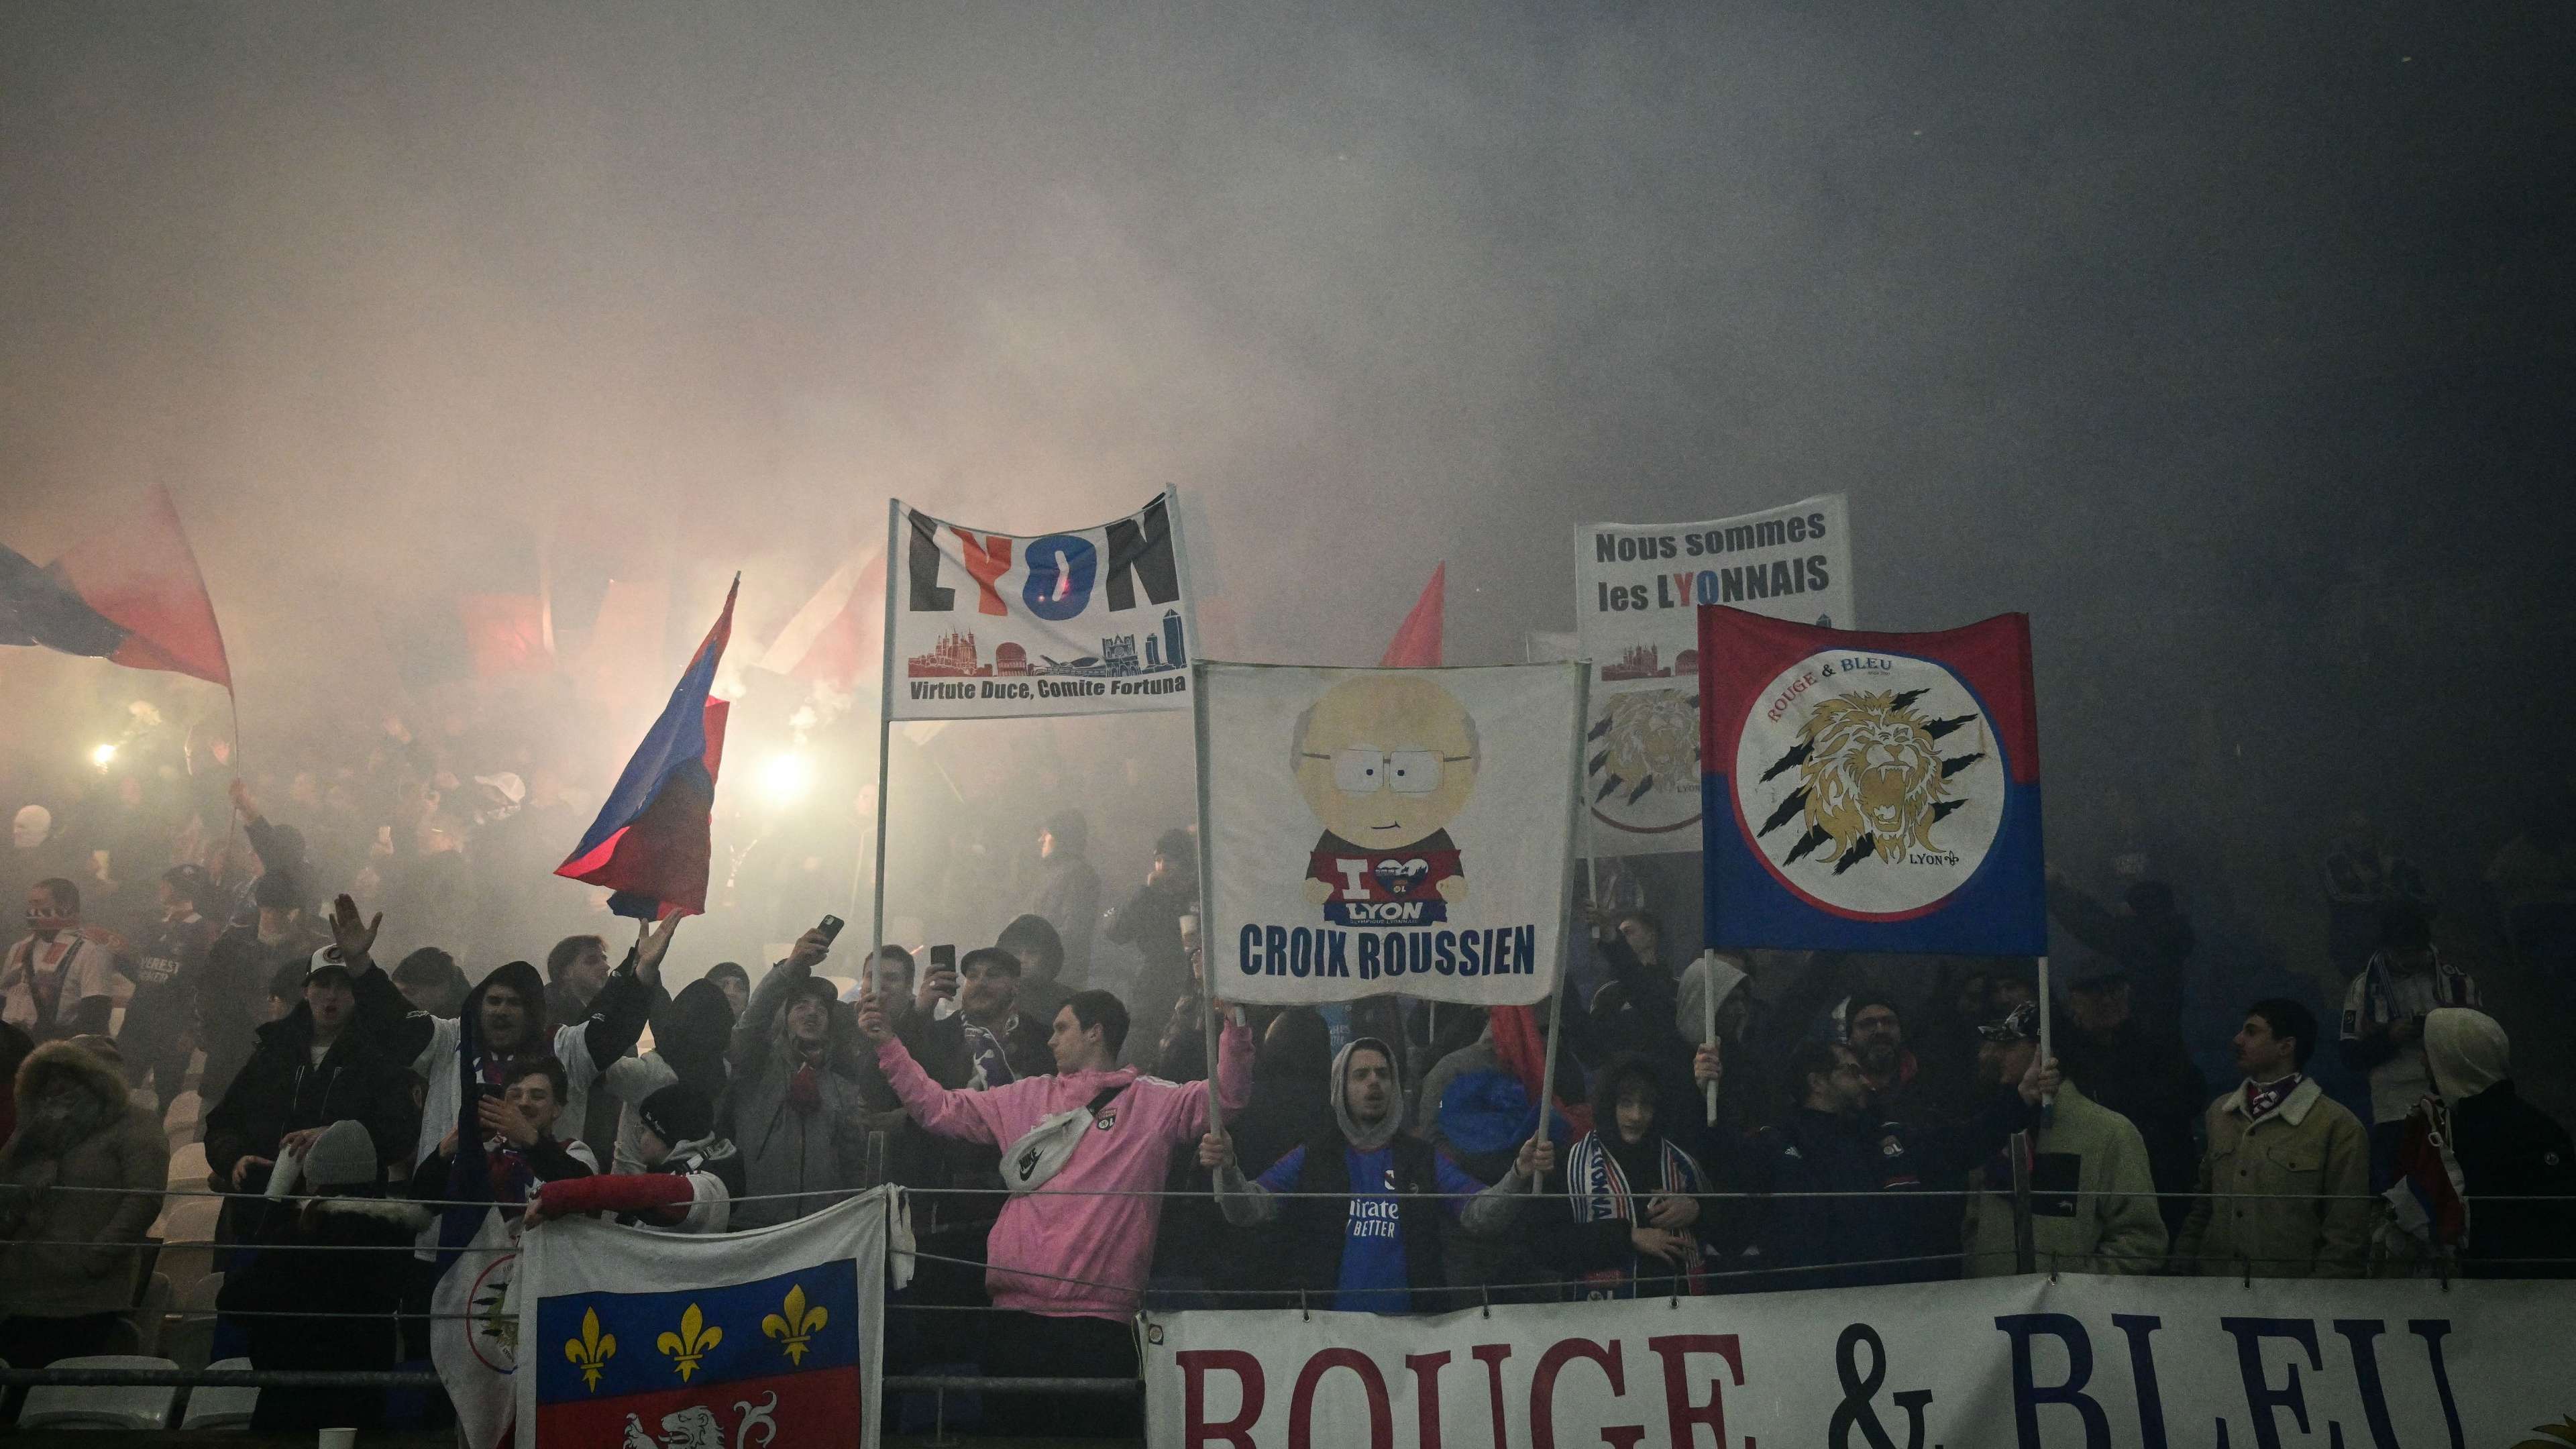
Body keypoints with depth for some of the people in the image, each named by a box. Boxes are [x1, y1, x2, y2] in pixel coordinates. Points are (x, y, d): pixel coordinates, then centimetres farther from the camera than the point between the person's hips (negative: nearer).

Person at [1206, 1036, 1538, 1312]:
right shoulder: (1310, 1159, 11)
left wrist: (1520, 1175, -16)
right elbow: (1250, 1209, 0)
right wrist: (1227, 1169, -21)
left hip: (1408, 1326, 1)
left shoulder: (1423, 1160, 13)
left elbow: (1481, 1212, 3)